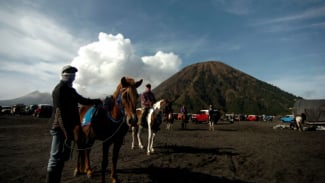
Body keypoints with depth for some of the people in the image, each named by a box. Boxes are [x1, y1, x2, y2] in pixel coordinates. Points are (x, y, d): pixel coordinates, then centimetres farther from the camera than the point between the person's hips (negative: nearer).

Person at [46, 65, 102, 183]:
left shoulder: (71, 90, 13)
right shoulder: (60, 89, -15)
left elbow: (82, 100, 28)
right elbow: (60, 113, -23)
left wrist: (96, 101, 16)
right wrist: (67, 133, -27)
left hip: (68, 128, 10)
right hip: (60, 129, -10)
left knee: (63, 157, 19)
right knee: (56, 158, -3)